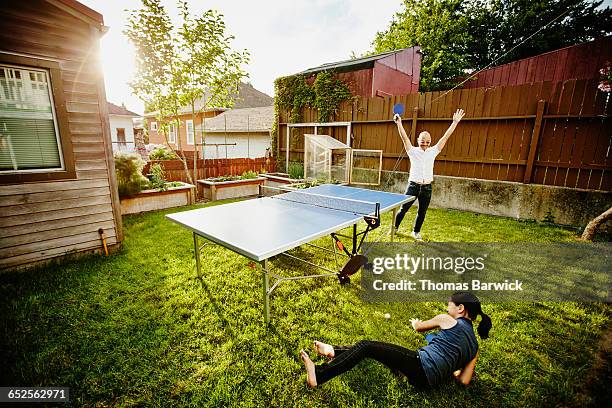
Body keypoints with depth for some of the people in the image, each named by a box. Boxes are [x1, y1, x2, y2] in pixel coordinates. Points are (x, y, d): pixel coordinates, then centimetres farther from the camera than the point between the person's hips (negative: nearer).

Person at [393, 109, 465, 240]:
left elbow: (446, 137, 5)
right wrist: (399, 124, -24)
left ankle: (416, 232, 30)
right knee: (403, 209, 3)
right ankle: (395, 227, 23)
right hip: (413, 185, -3)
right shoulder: (413, 151, 0)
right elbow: (404, 137, -12)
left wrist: (455, 122, 2)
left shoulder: (433, 151, 7)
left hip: (427, 187, 3)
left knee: (422, 212, 12)